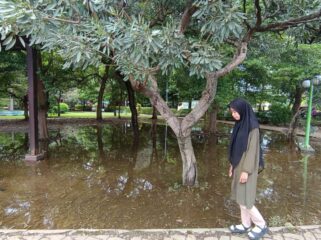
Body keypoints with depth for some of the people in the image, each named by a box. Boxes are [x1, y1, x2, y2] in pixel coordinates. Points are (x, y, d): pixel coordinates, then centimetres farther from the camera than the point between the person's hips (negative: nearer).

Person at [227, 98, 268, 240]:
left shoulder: (252, 126, -20)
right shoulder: (240, 125, 7)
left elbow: (252, 149, -21)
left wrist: (246, 170, -21)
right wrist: (232, 165, 16)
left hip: (247, 167, -9)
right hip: (239, 165, 9)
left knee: (244, 199, 0)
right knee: (240, 196, 16)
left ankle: (261, 225, 20)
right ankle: (246, 225, 30)